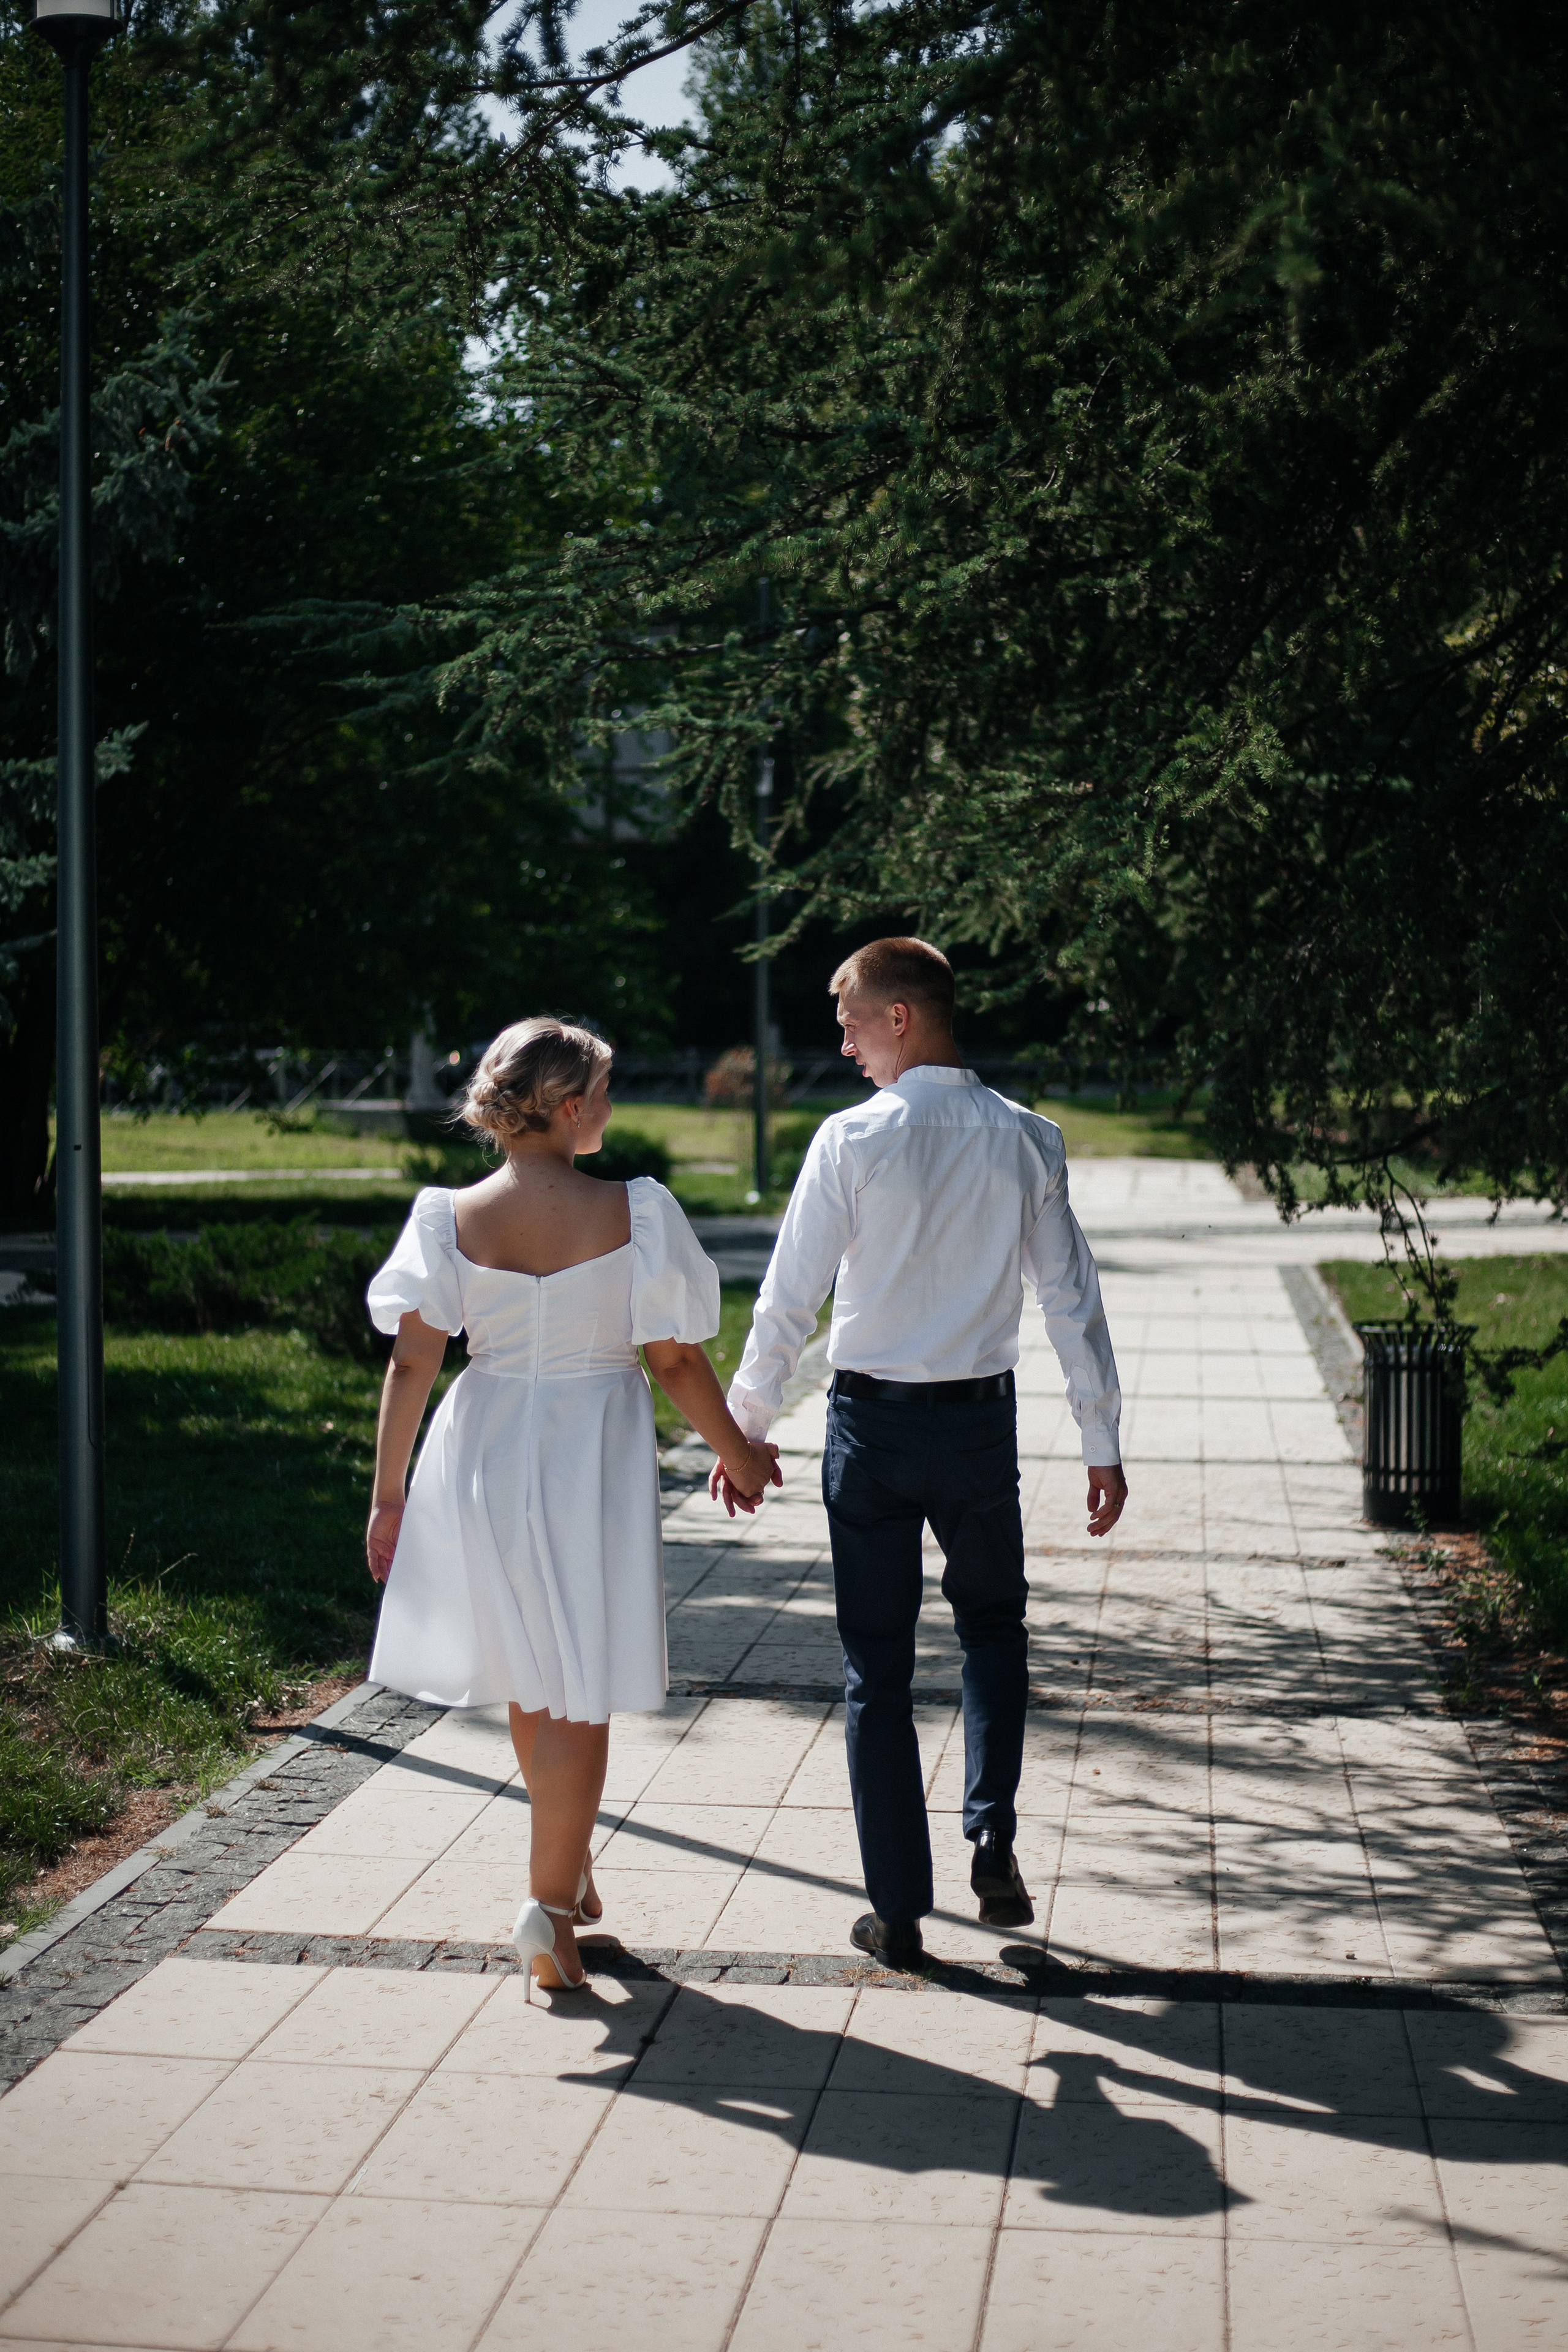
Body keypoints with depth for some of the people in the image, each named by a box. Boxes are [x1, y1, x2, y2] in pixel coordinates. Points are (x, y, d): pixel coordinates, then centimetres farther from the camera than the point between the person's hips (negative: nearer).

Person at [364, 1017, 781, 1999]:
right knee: (580, 1691, 5)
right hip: (593, 1454, -4)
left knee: (530, 1679, 20)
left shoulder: (452, 1218, -6)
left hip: (485, 1457, 4)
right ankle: (550, 1901, 1)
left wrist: (389, 1494, 3)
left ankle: (570, 1865, 39)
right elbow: (676, 1360, -8)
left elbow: (412, 1363, -6)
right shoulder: (633, 1212, -12)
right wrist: (739, 1455, 7)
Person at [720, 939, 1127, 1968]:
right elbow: (1072, 1300, 0)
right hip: (981, 1420, 2)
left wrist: (745, 1427, 2)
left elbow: (790, 1298, -9)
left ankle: (899, 1912, 12)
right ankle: (994, 1845, 9)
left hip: (872, 1424, -2)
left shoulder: (851, 1139, -11)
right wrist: (1104, 1445, 7)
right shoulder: (1026, 1140, -2)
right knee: (994, 1625, 24)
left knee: (879, 1664, 8)